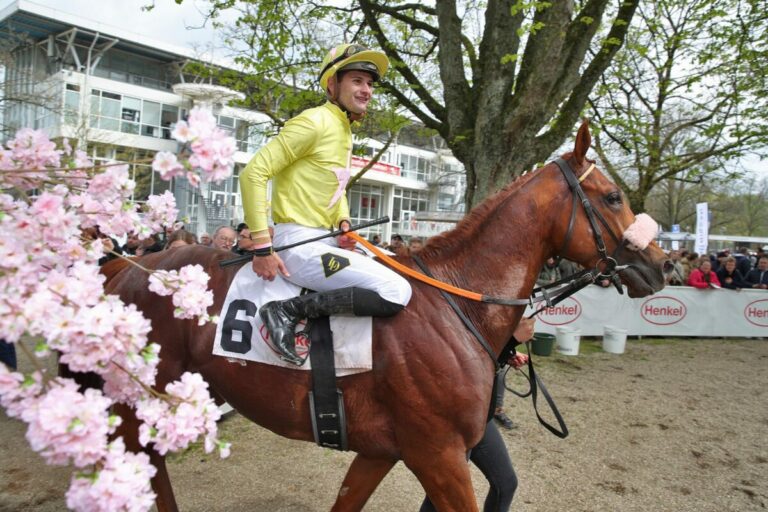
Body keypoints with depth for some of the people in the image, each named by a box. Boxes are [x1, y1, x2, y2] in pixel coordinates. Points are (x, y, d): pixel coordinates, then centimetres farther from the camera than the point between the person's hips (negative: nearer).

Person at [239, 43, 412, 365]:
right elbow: (253, 173, -17)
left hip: (323, 239, 10)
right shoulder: (315, 121, -11)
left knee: (395, 280, 18)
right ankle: (289, 311, -16)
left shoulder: (344, 129, 17)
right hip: (299, 243, -10)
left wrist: (344, 223, 8)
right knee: (397, 293, -18)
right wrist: (262, 247, -20)